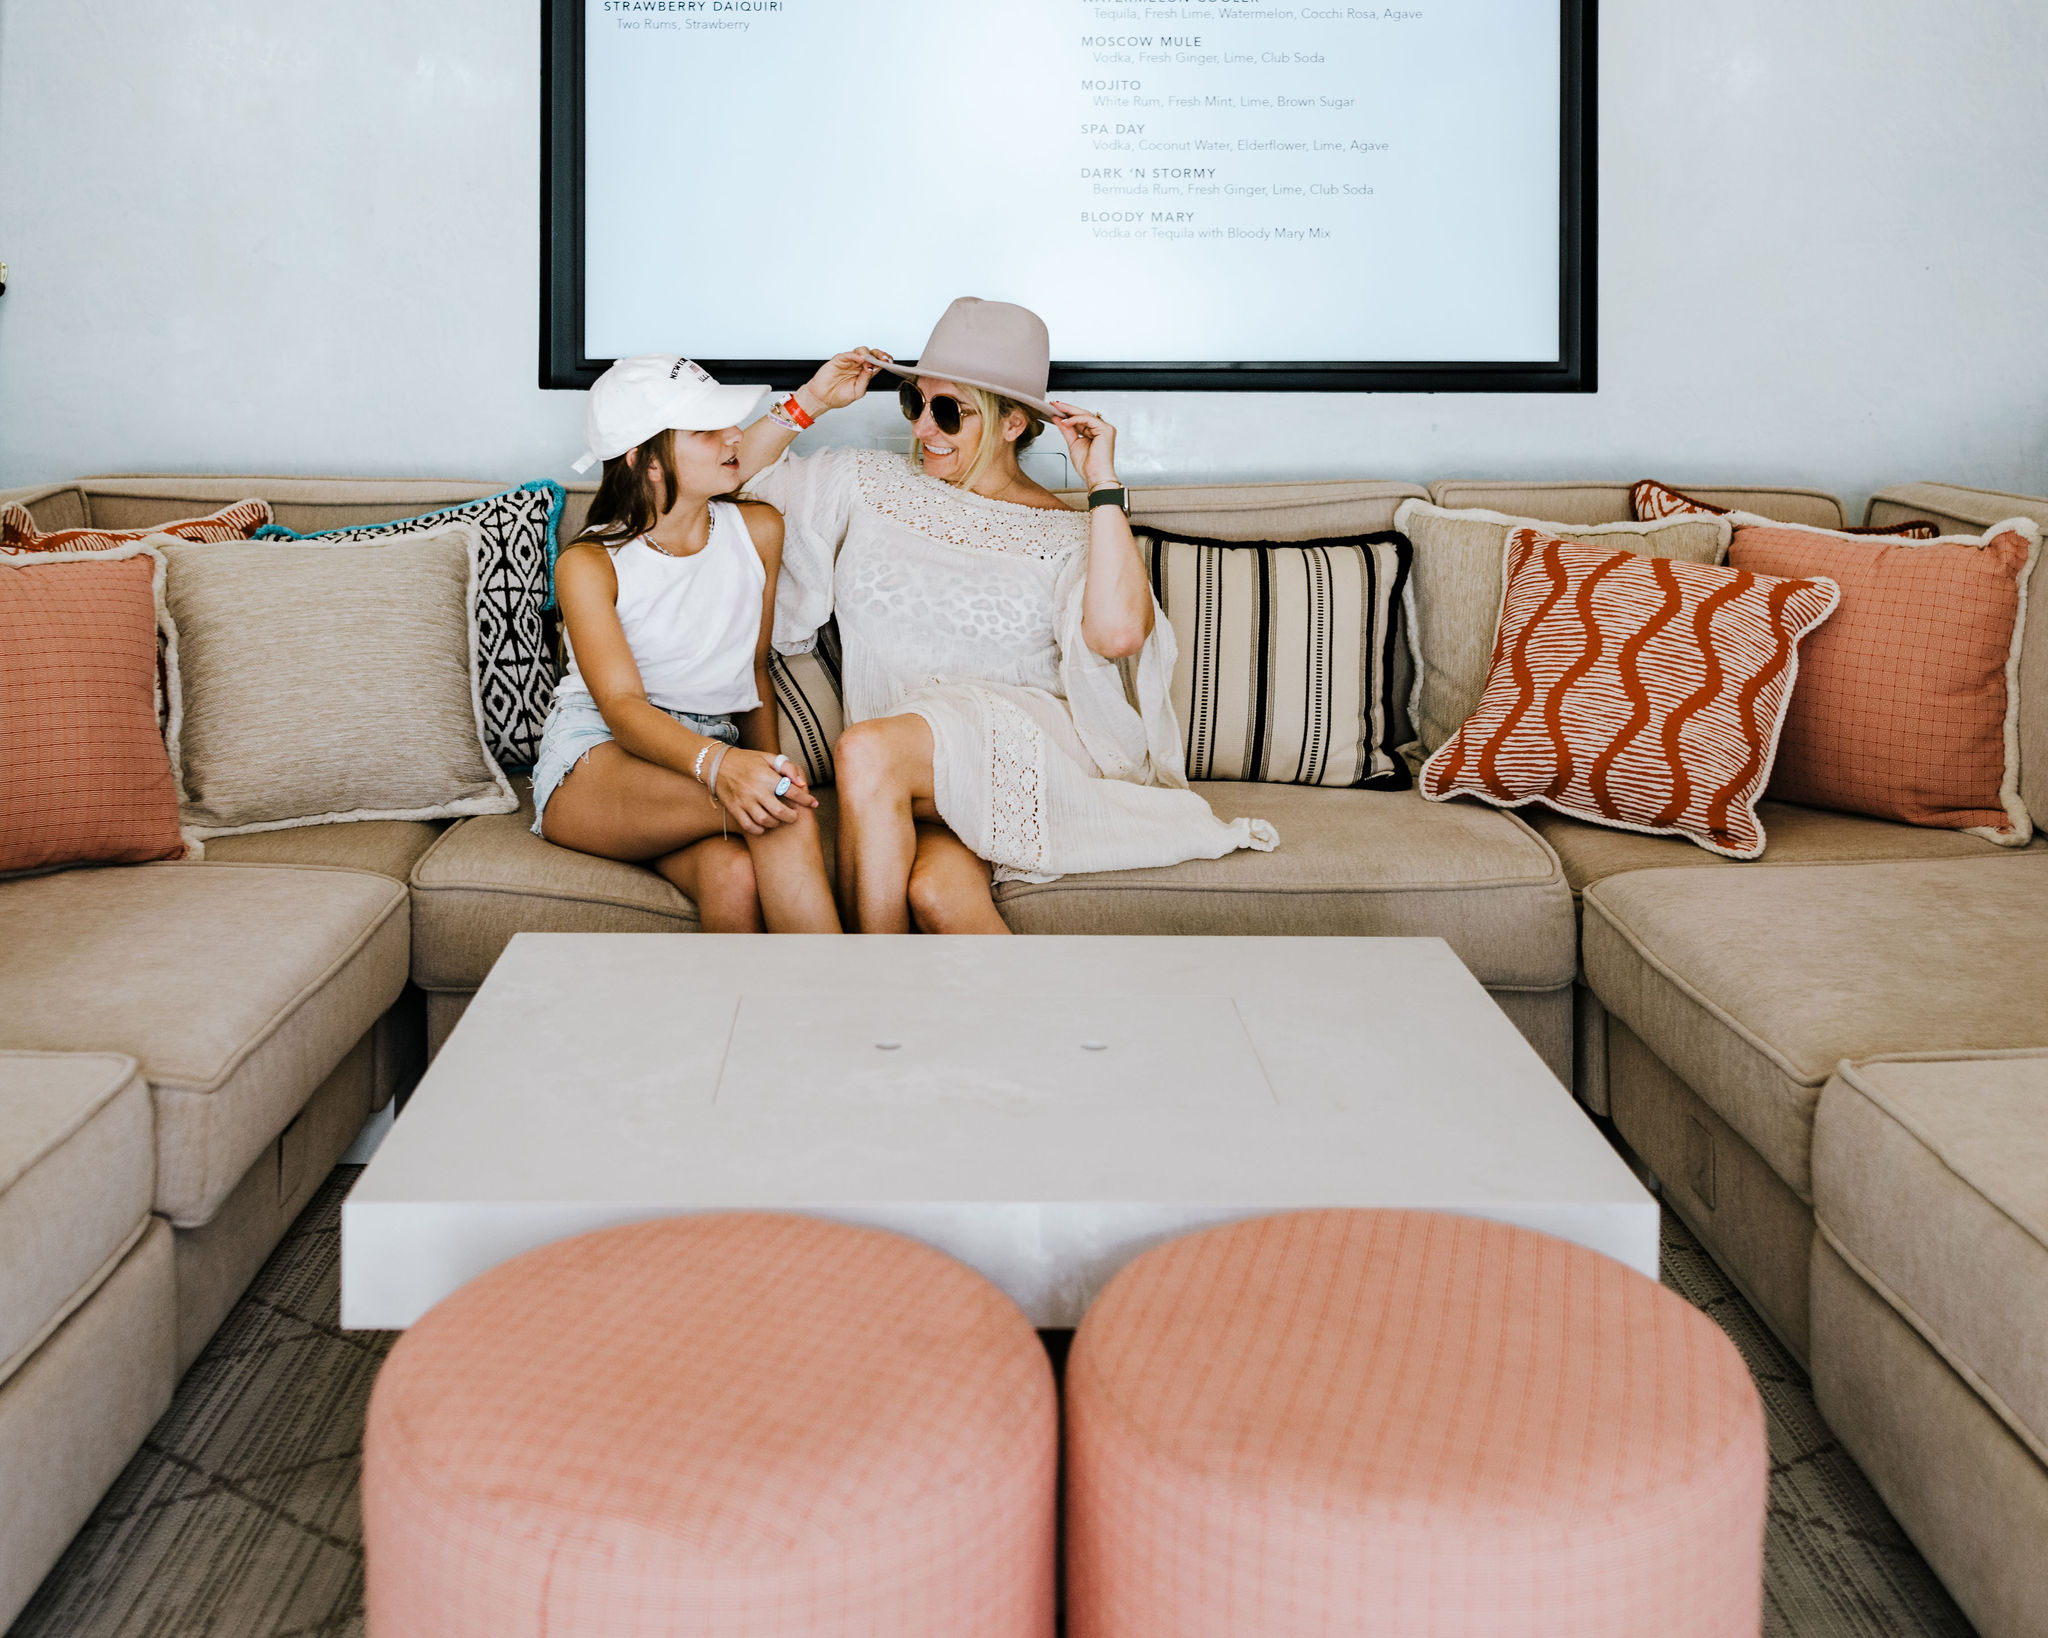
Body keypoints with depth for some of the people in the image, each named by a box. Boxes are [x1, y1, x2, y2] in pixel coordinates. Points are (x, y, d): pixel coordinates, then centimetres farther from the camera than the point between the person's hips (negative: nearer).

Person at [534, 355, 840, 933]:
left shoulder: (758, 530, 9)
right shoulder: (588, 564, -4)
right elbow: (622, 705, -17)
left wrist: (770, 769, 1)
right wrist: (717, 765, -38)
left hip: (710, 752, 4)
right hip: (593, 765, -3)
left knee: (735, 876, -36)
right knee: (788, 814, -34)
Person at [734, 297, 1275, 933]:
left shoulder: (1064, 535, 6)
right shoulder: (868, 483, 17)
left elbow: (1118, 632, -15)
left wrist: (1102, 483, -9)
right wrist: (809, 401, 10)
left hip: (1023, 746, -2)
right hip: (911, 782, 2)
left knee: (868, 751, -33)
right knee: (937, 891, -35)